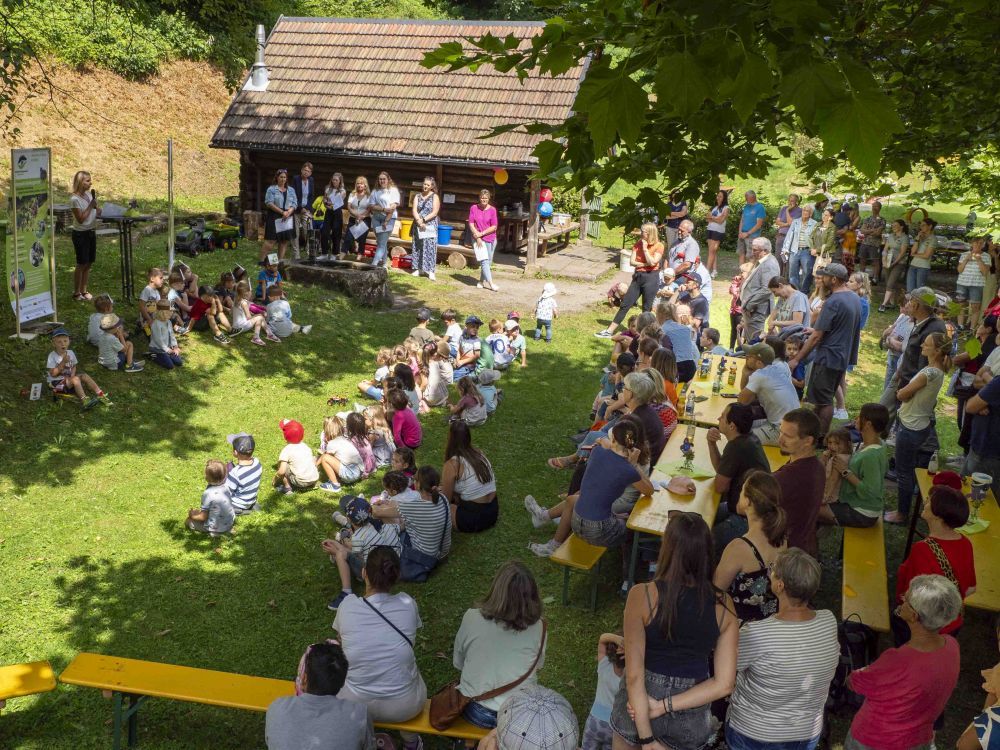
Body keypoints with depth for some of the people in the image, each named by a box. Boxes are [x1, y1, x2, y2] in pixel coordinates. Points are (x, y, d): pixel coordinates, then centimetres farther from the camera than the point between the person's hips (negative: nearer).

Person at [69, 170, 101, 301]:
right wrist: (91, 205, -20)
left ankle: (84, 290, 23)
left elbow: (98, 213, 12)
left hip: (91, 232, 7)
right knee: (82, 264, 0)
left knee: (89, 263, 12)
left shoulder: (89, 194, 4)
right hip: (80, 234, -7)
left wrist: (96, 207, -10)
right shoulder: (75, 199, -17)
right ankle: (76, 293, 13)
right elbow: (81, 219, -19)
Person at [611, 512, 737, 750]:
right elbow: (723, 684, -13)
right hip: (691, 716, 2)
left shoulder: (642, 595, -22)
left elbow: (634, 675, -21)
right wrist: (665, 706, -13)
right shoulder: (723, 605, -13)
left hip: (637, 706, -2)